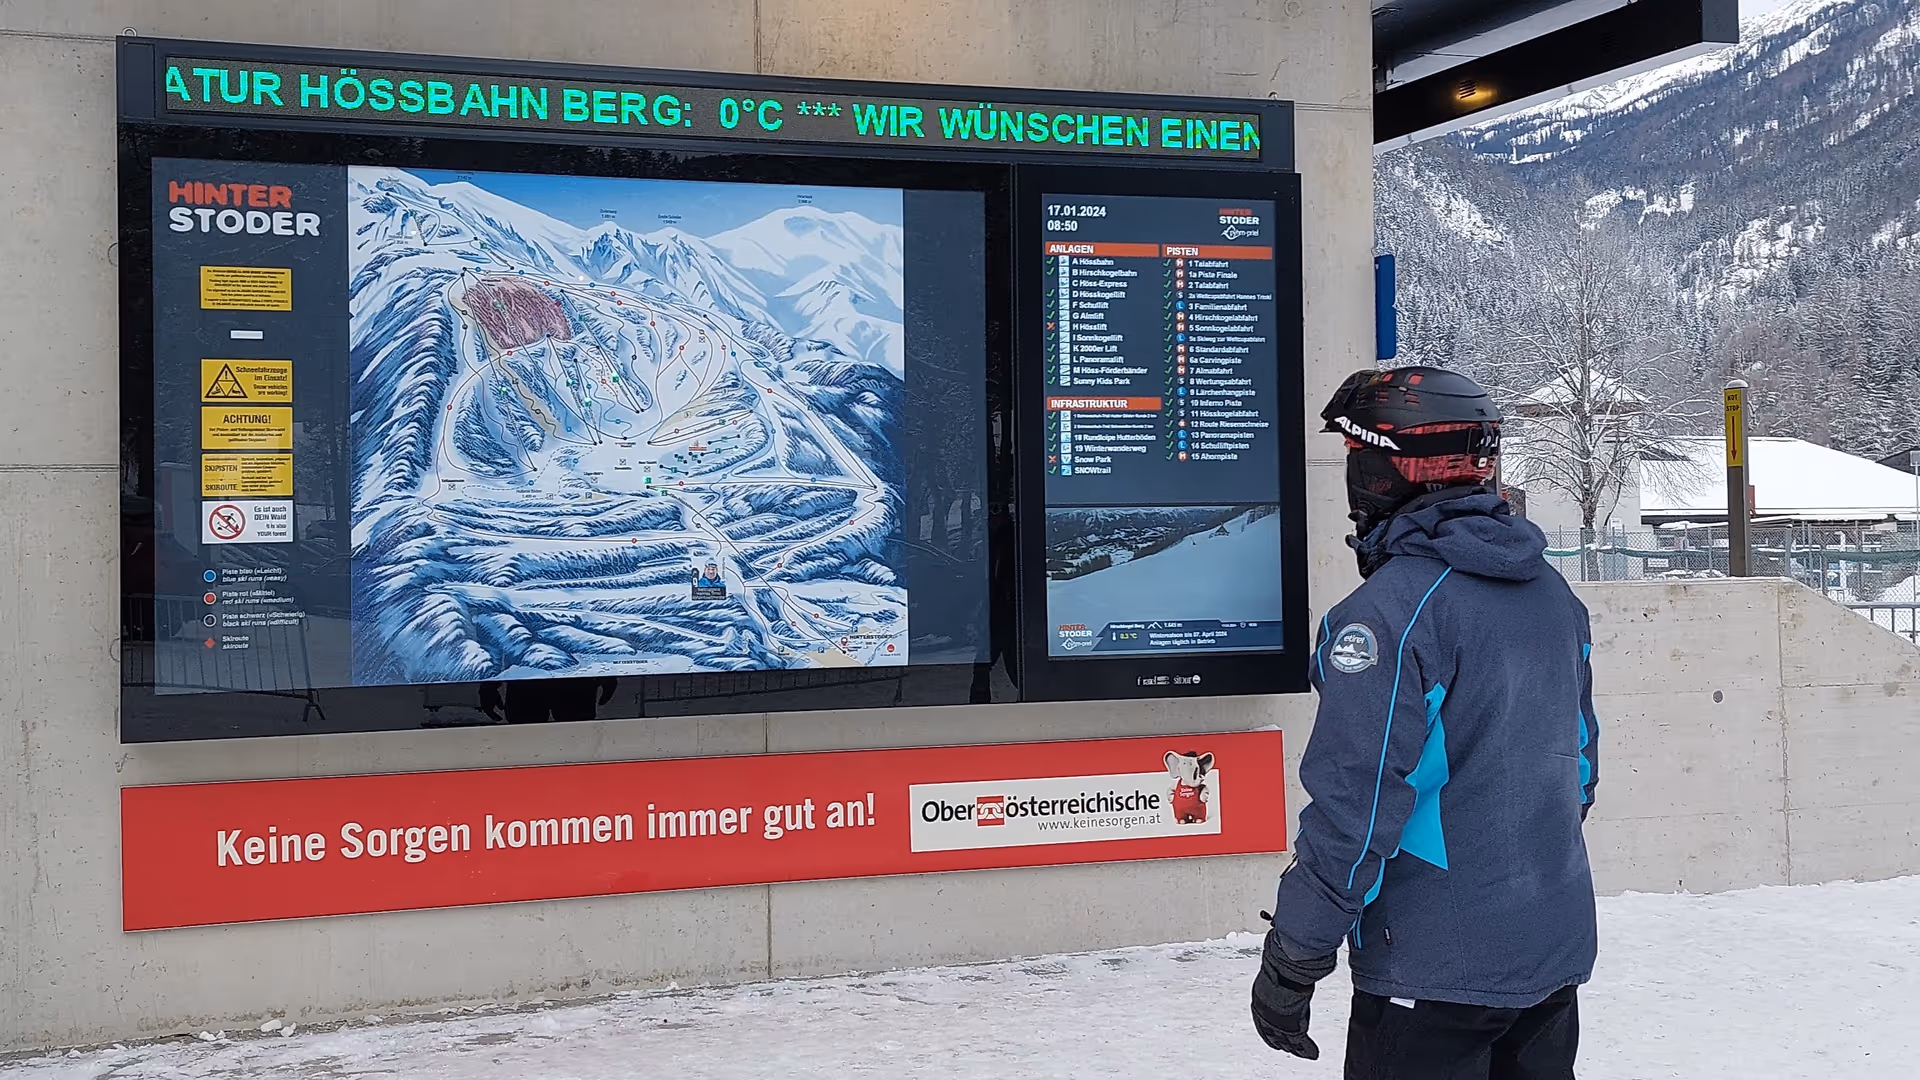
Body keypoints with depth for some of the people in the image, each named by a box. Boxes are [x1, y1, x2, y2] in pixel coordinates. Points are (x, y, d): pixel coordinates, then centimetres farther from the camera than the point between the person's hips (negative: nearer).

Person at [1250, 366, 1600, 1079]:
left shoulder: (1390, 611, -19)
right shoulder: (1552, 594, 7)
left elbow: (1355, 799, -22)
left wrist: (1293, 958, -15)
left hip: (1436, 969, -8)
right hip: (1556, 951, 8)